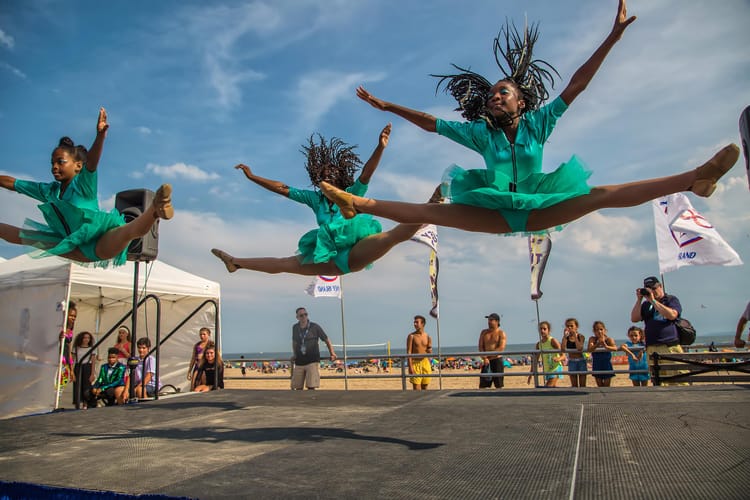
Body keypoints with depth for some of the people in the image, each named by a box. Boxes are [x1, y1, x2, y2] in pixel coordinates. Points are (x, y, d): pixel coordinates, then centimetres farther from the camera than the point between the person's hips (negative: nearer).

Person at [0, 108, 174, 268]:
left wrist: (100, 135, -49)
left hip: (100, 246, -8)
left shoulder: (83, 184, -12)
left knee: (129, 230, -42)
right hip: (81, 250, 8)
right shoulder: (49, 190, 7)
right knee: (26, 236, 18)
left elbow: (91, 161, -31)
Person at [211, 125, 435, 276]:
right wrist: (252, 176, 19)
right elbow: (281, 188, 18)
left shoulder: (352, 194, 3)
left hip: (355, 253, -5)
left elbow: (366, 173, -14)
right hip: (332, 258, 5)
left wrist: (380, 147, -30)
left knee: (390, 236, -33)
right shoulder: (315, 198, 15)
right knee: (284, 263, 12)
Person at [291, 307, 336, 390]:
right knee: (298, 388, 5)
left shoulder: (315, 327, -4)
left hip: (312, 361, -4)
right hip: (299, 362, 4)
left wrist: (332, 353, -9)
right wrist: (294, 354, 14)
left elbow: (326, 340, 1)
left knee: (311, 387, -11)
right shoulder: (295, 328, 6)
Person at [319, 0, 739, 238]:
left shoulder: (538, 122, 4)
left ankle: (694, 178, -28)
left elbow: (576, 85, -3)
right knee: (432, 211, -16)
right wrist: (388, 106, 6)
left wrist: (613, 36, -9)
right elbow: (431, 123, 8)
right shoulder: (480, 132, 7)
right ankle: (359, 204, -24)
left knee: (601, 194, -20)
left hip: (538, 211, 0)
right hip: (496, 213, 0)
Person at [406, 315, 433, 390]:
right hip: (415, 363, -3)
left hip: (425, 362, 3)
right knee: (416, 389, -6)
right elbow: (408, 352, -8)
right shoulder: (411, 336, -4)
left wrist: (430, 351, -11)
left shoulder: (428, 337, 6)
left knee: (424, 388, 9)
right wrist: (410, 367, -16)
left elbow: (430, 353, 13)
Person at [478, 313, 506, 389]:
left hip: (497, 360, -4)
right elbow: (480, 347, 5)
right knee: (482, 385, 1)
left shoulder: (501, 333, -1)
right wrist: (484, 358, -12)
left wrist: (488, 355, -12)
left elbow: (501, 348, -13)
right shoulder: (484, 332, 11)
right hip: (486, 362, 4)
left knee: (499, 386, 0)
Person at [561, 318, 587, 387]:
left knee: (582, 385, 4)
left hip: (581, 361, -2)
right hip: (571, 361, 2)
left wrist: (575, 336, -23)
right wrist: (564, 336, -18)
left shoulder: (581, 336, -6)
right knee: (574, 385, 7)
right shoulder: (566, 338, 0)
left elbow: (579, 348, -22)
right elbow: (562, 349, -16)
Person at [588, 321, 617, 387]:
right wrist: (597, 344, -40)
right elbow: (589, 349, -23)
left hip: (607, 365, -1)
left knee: (606, 387, 4)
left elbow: (615, 348, -29)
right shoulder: (592, 339, -8)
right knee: (599, 386, 9)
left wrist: (606, 346, -48)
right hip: (596, 366, 1)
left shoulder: (608, 339, -11)